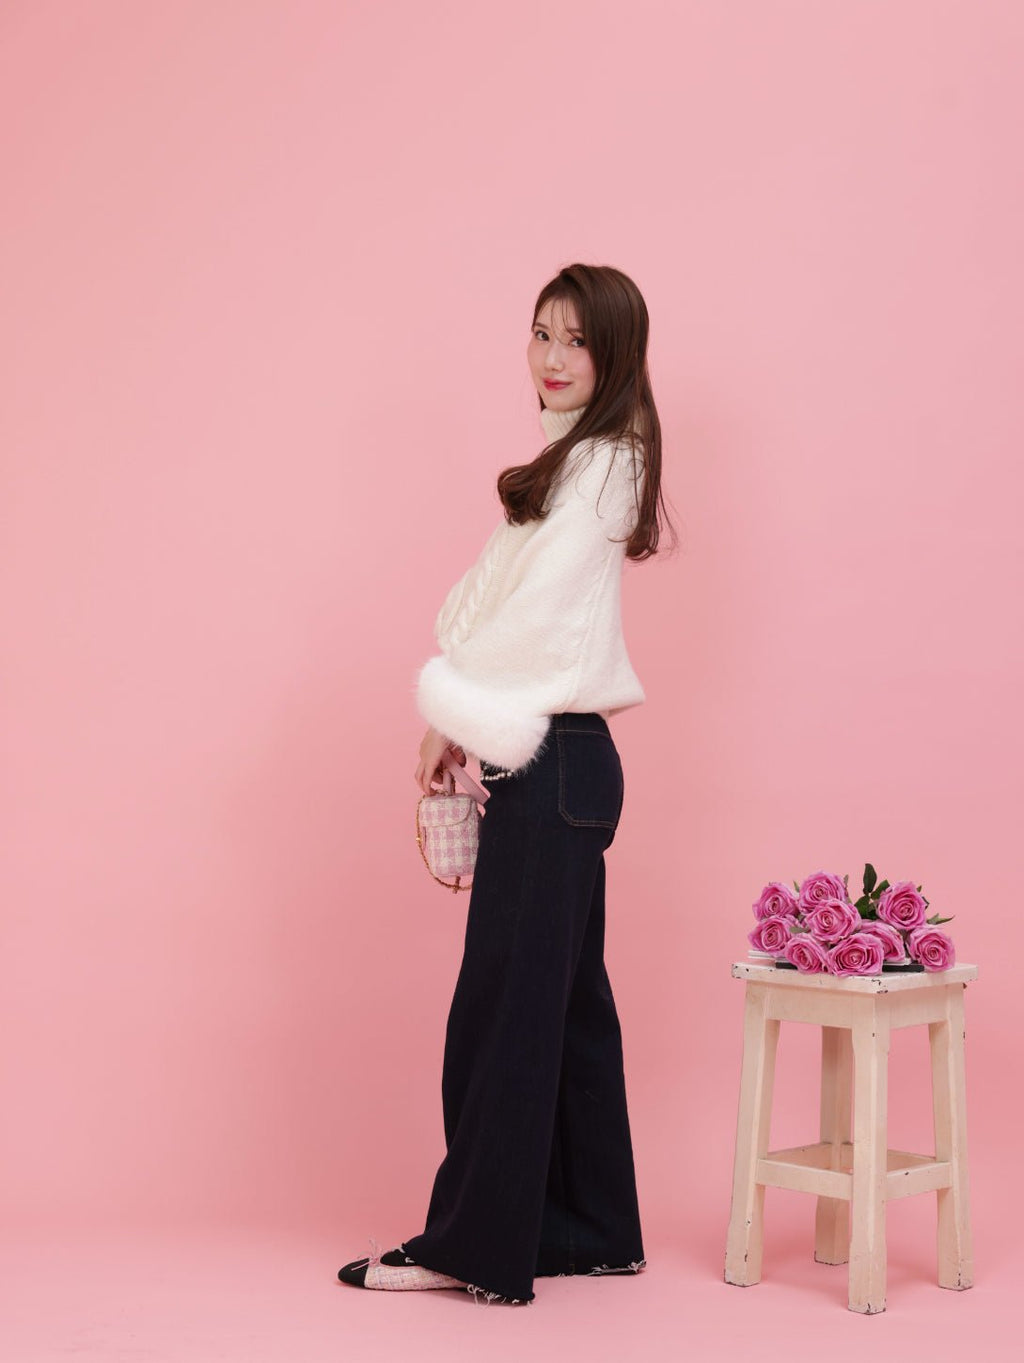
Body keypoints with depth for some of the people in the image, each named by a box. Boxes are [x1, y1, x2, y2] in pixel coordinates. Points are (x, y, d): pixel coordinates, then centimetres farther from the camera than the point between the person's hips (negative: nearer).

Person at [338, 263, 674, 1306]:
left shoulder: (599, 463, -10)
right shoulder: (574, 462, 20)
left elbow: (539, 609, -15)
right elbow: (500, 600, 13)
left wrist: (457, 717, -7)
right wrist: (463, 725, 1)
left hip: (552, 760, -10)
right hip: (552, 760, 10)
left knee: (508, 997, -4)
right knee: (566, 997, 13)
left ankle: (475, 1242, 6)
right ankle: (591, 1229, 23)